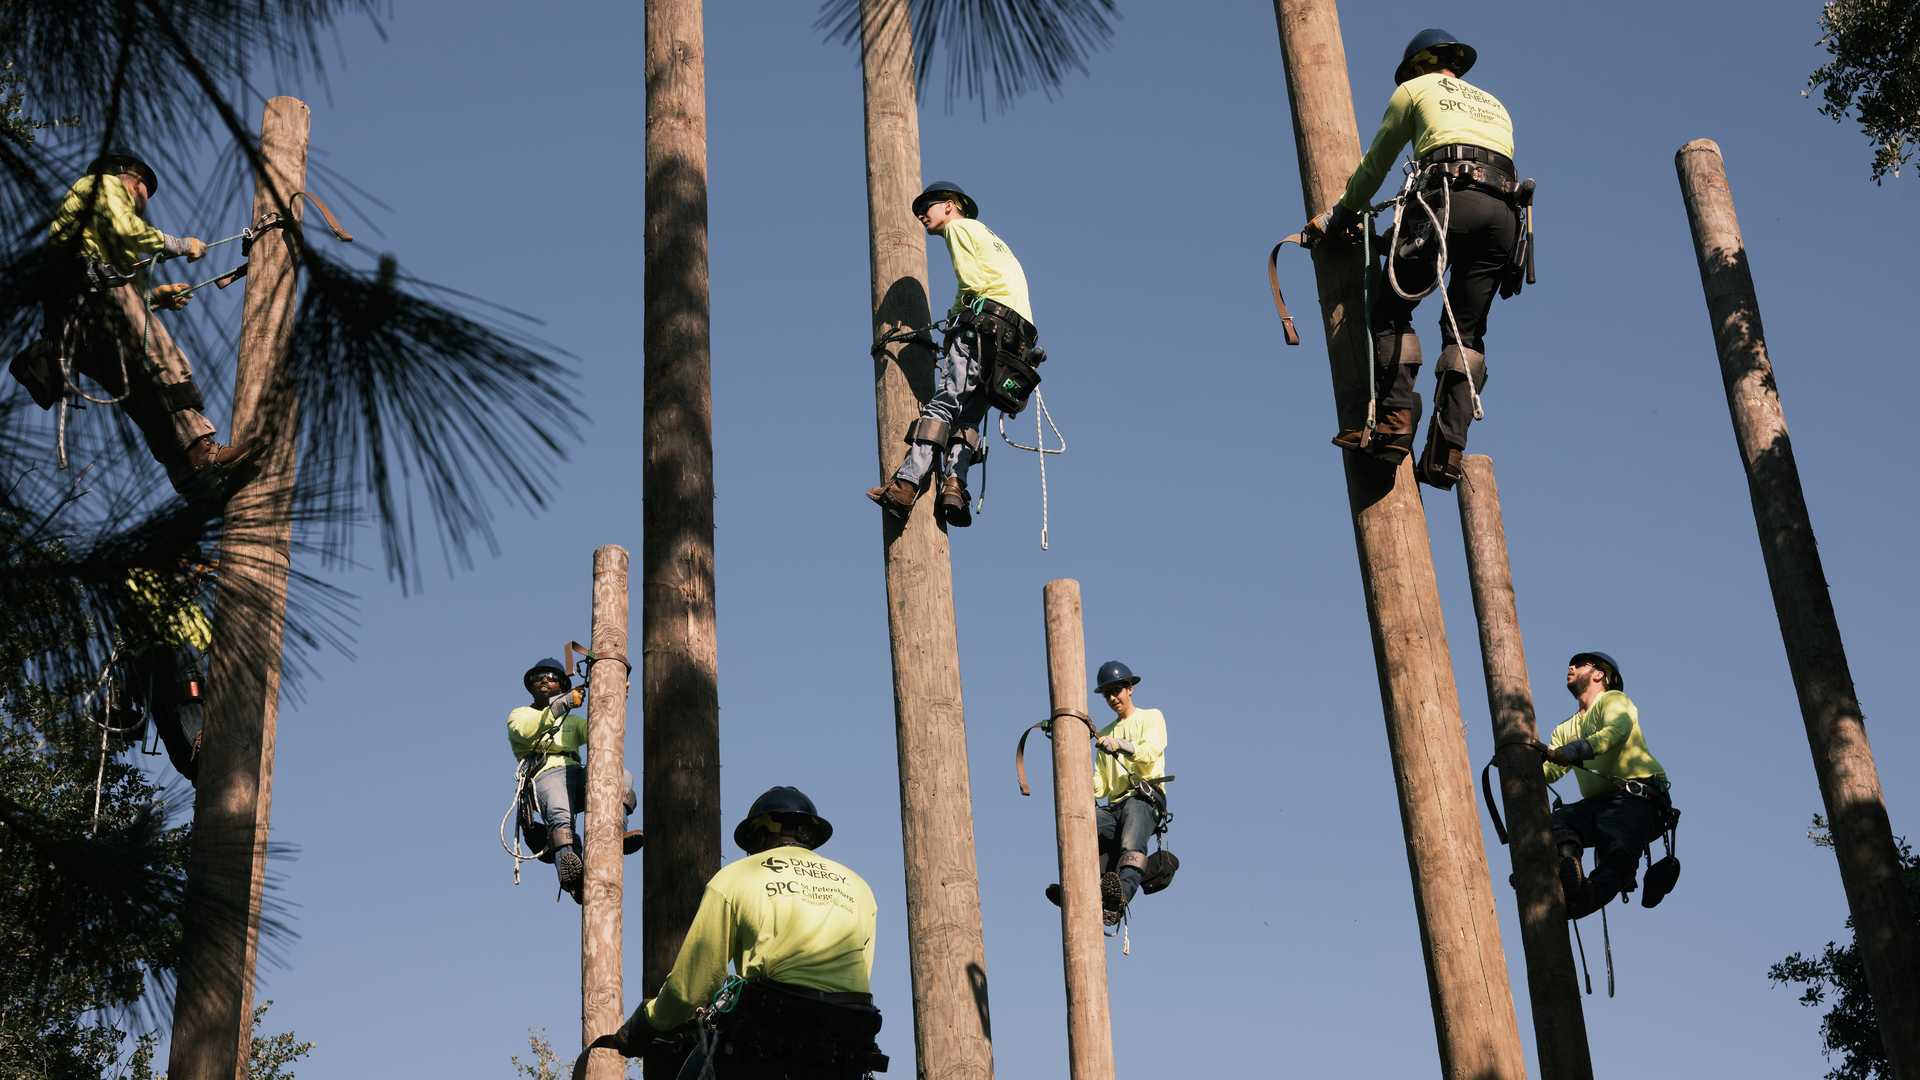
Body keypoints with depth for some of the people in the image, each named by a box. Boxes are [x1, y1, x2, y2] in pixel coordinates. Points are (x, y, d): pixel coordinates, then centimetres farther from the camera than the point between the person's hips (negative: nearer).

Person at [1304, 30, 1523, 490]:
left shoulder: (1416, 89, 22)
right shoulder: (1494, 106, 37)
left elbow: (1375, 165, 25)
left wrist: (1341, 216, 39)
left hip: (1453, 200, -5)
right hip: (1504, 212, 5)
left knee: (1392, 306, 2)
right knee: (1465, 329, 6)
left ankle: (1397, 418, -14)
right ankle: (1446, 450, -7)